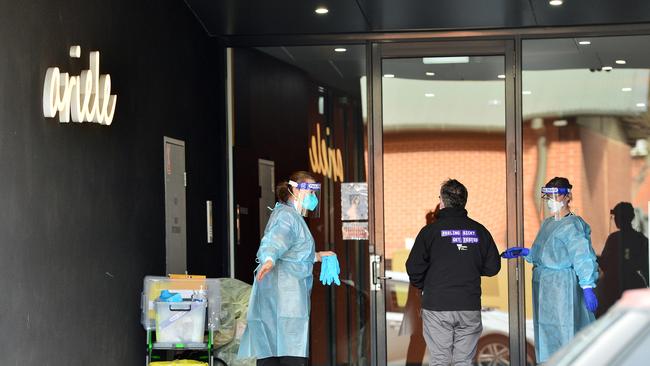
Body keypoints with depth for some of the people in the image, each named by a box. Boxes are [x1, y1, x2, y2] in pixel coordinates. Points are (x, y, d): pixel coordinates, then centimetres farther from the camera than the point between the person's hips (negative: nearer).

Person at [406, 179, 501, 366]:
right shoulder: (479, 230, 3)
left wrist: (423, 287, 11)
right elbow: (493, 267, 6)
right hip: (470, 308, 3)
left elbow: (414, 268, -8)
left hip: (437, 308, -2)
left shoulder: (431, 230, -6)